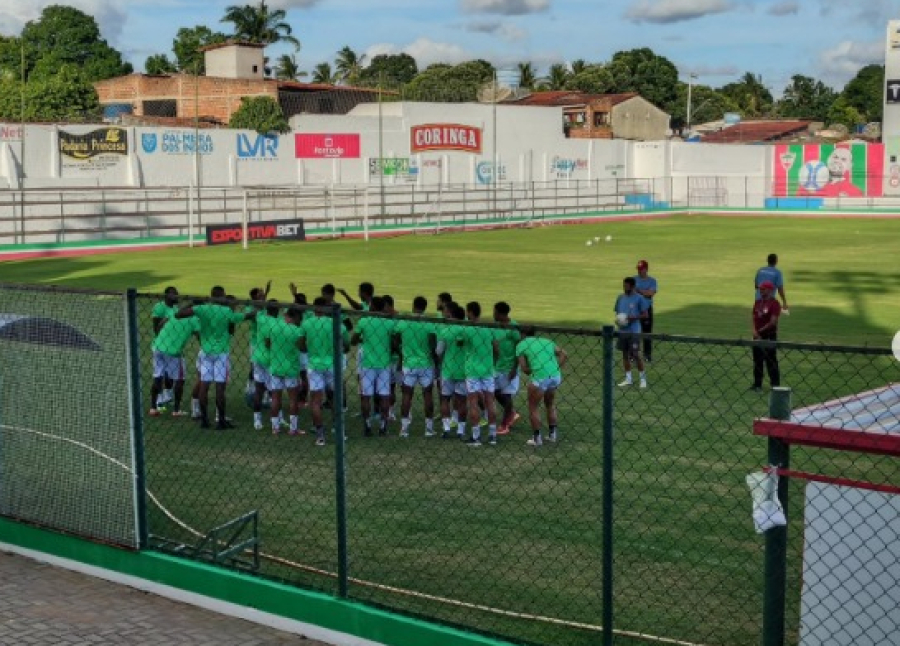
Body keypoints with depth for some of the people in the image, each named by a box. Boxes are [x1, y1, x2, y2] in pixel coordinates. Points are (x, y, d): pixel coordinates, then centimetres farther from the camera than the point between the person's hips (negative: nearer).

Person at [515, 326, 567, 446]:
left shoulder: (521, 345, 8)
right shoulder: (546, 341, 22)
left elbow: (523, 367, -2)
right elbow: (564, 355, 13)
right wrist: (556, 369, 10)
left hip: (539, 378, -5)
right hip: (556, 376, 5)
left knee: (533, 407, 12)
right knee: (550, 405, 26)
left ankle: (537, 438, 14)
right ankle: (553, 434, 31)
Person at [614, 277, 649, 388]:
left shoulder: (639, 298, -6)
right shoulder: (621, 297, 10)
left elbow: (645, 315, -5)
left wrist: (633, 318, -19)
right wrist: (617, 319, -2)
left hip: (634, 331, -6)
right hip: (622, 330, 6)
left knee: (636, 355, -5)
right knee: (625, 354, 9)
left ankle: (643, 378, 6)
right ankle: (628, 379, 17)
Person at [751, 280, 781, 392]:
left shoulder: (774, 303, -11)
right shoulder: (757, 302, 10)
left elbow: (773, 322, -17)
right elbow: (754, 318, 11)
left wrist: (761, 330, -11)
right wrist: (755, 331, -4)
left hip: (769, 335, -7)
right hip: (758, 336, 7)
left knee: (771, 360, -4)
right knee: (757, 361, 12)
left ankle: (775, 384, 2)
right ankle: (757, 384, 21)